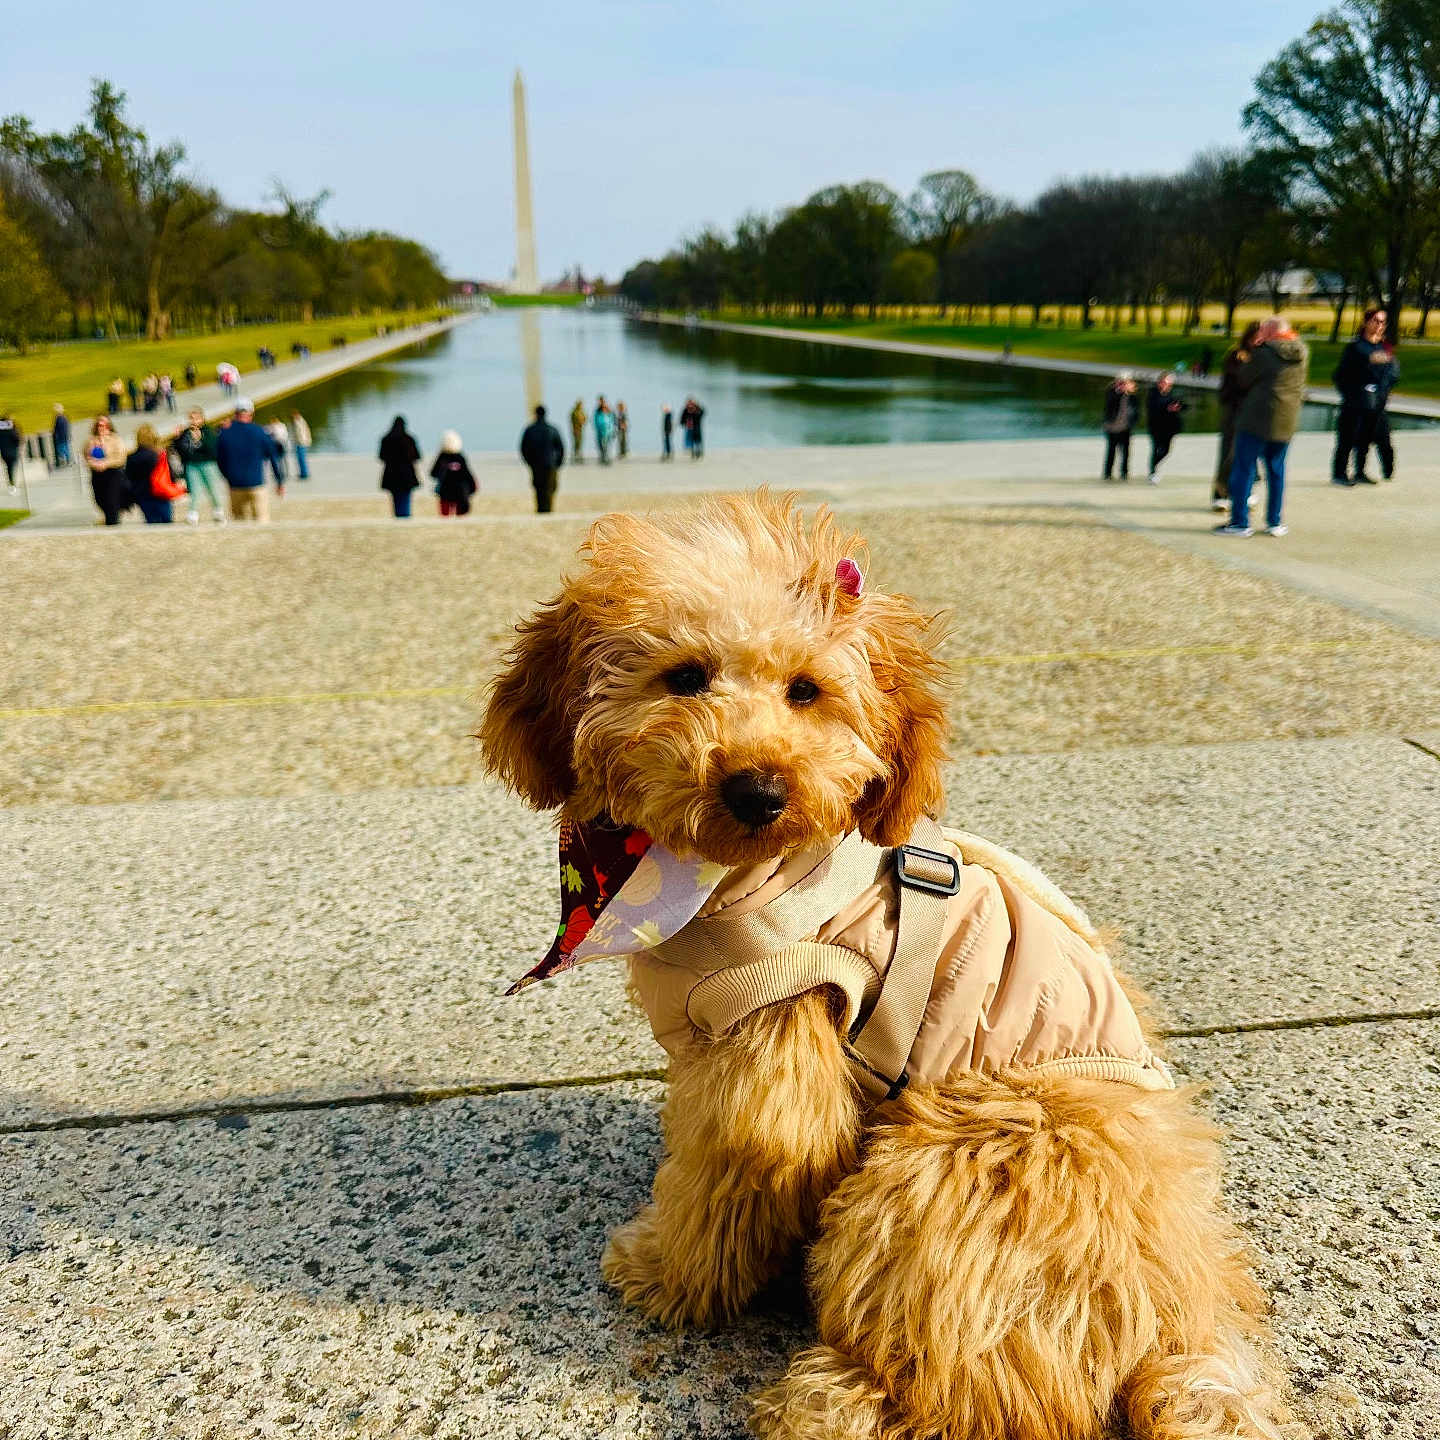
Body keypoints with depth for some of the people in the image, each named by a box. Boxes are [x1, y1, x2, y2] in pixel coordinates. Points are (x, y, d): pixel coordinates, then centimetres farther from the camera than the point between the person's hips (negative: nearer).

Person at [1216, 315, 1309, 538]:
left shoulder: (1264, 353, -11)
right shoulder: (1302, 353, 7)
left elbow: (1243, 380, -3)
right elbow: (1300, 384, 17)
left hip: (1257, 419, -6)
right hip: (1286, 422, 6)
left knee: (1243, 468, 1)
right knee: (1276, 471, 14)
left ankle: (1240, 522, -1)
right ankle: (1275, 522, 16)